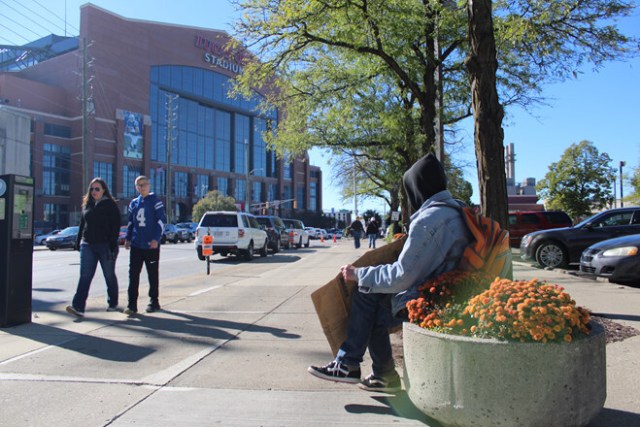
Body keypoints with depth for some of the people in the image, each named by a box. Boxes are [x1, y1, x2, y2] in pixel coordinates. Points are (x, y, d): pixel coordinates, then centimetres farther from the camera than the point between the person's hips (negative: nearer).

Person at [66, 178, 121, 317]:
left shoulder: (110, 205, -2)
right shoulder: (87, 205, 14)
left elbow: (116, 225, -8)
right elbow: (82, 225, 20)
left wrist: (113, 244, -15)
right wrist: (79, 242, 15)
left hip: (105, 245, -4)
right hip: (88, 245, 4)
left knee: (109, 276, 7)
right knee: (85, 276, -5)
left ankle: (113, 303, 22)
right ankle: (78, 307, -11)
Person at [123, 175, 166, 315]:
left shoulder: (155, 201, -2)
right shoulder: (133, 203, 13)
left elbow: (161, 220, -7)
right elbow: (130, 222, 20)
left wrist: (156, 239, -15)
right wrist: (128, 238, 11)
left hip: (151, 245, -4)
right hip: (136, 245, 4)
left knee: (152, 274, 6)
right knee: (133, 273, -2)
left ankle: (154, 301, 17)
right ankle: (132, 304, 0)